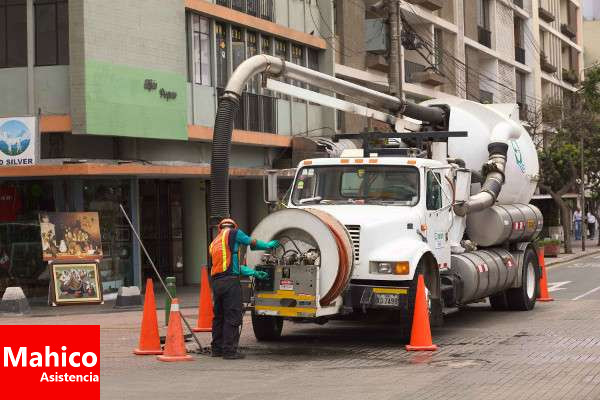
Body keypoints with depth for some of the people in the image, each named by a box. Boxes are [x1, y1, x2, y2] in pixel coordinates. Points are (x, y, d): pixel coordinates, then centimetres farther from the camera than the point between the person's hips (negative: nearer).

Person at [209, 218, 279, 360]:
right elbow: (252, 243, 10)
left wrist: (255, 273, 19)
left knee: (218, 316, 17)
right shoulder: (233, 233, 3)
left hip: (216, 282, 8)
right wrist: (268, 245, 28)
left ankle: (217, 348, 23)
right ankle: (229, 350, -5)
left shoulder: (214, 243, 25)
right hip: (230, 280, -8)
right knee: (232, 317, -4)